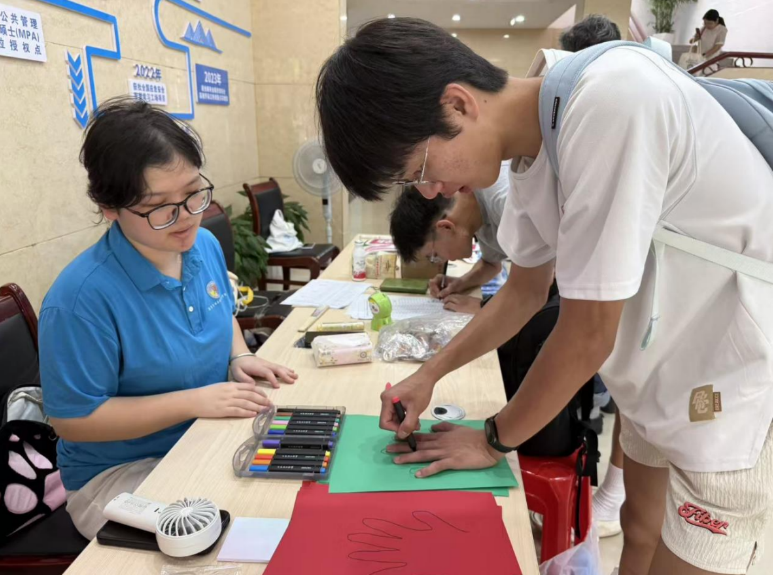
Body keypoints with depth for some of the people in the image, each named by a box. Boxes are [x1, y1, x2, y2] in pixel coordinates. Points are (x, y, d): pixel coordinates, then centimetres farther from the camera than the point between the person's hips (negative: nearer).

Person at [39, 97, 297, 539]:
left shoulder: (205, 246, -4)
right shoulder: (82, 297, -26)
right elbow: (74, 420, -19)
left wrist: (239, 357, -6)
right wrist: (194, 401, -24)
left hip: (212, 439, 7)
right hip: (121, 470, -6)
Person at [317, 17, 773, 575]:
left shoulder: (610, 101, -30)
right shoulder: (530, 149, -4)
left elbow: (588, 335, -25)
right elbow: (527, 289, 9)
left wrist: (493, 440, -10)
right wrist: (430, 374, 4)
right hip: (664, 374, 7)